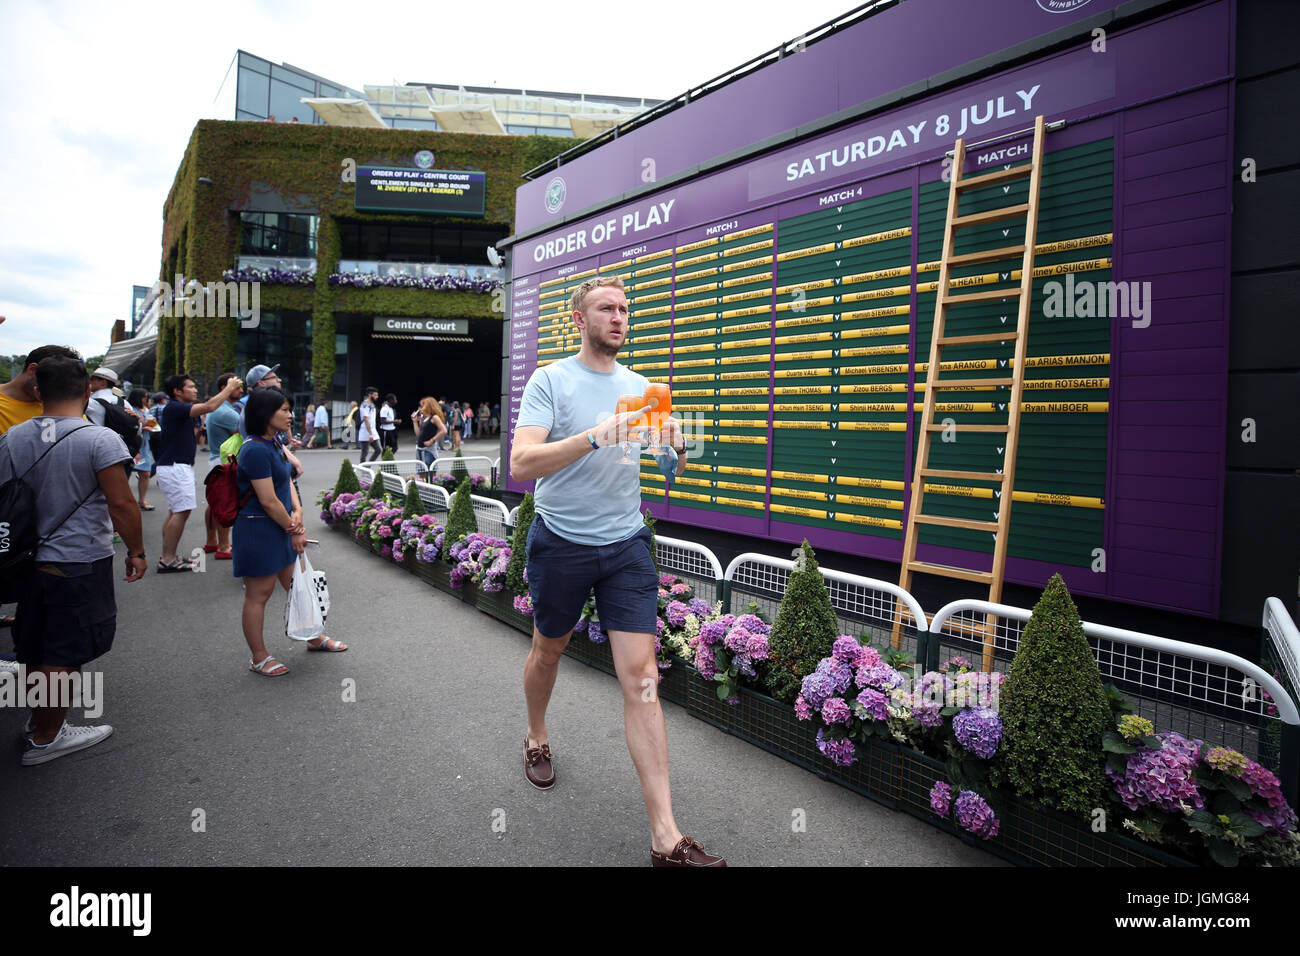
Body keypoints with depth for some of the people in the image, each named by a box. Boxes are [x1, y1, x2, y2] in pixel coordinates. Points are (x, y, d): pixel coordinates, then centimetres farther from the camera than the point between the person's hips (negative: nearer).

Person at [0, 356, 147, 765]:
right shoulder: (101, 440, -17)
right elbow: (122, 505, -19)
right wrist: (136, 551, -7)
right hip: (82, 564, -6)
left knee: (36, 650, 20)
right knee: (65, 655, 7)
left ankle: (39, 721, 36)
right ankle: (45, 738, 18)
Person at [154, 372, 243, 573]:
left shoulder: (180, 409, 17)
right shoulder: (174, 408, -15)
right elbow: (209, 407, -25)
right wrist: (229, 388, -14)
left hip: (179, 467, 11)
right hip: (174, 467, -11)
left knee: (175, 512, 12)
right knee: (181, 511, -11)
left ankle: (167, 557, 16)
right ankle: (168, 560, -8)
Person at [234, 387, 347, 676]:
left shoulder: (273, 443, 8)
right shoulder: (255, 450, -22)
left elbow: (287, 481, 13)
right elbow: (268, 501, -22)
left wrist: (297, 511, -4)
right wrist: (294, 529, -11)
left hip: (280, 527, 9)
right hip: (258, 530, -9)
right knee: (258, 594, 4)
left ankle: (314, 637, 36)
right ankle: (259, 658, 18)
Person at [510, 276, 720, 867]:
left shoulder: (640, 387, 7)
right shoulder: (550, 380, -6)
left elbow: (672, 469, 12)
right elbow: (520, 465, -19)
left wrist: (675, 447, -12)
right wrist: (595, 437, -31)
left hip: (626, 545, 2)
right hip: (561, 543, -2)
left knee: (641, 677, -5)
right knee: (548, 650, 19)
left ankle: (665, 838, -3)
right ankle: (537, 738, 52)